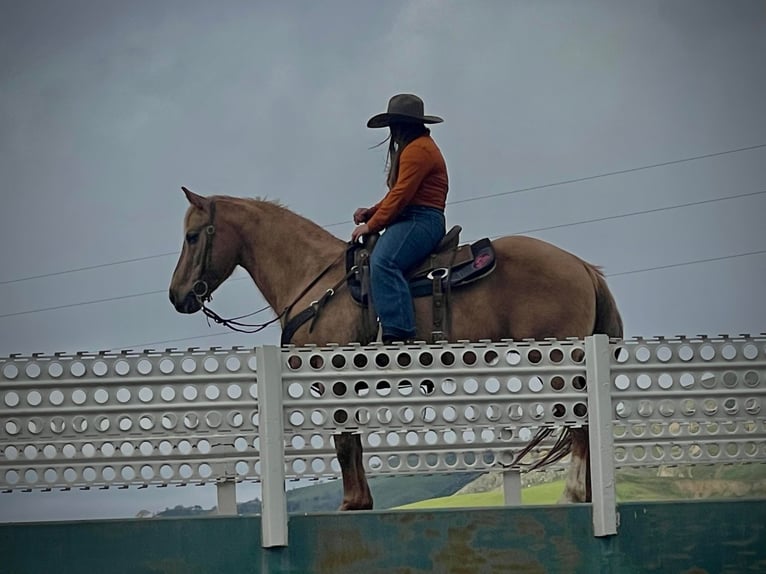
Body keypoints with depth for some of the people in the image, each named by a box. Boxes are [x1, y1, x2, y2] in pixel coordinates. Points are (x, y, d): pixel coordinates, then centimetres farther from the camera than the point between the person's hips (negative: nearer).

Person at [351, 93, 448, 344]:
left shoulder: (417, 150, -10)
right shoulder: (417, 148, 26)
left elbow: (401, 195, -17)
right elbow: (398, 194, 26)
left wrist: (371, 225, -12)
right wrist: (371, 212, 11)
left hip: (420, 221, -12)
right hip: (410, 221, 12)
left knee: (382, 262, -32)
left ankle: (398, 332, -43)